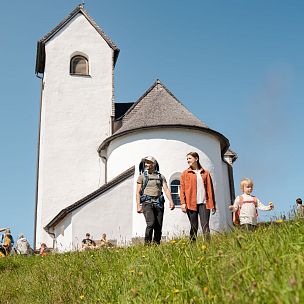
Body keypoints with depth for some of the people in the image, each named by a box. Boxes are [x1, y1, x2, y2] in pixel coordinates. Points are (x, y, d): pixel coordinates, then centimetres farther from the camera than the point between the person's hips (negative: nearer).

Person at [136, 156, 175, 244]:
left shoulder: (161, 177, 14)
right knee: (151, 223, -21)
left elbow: (166, 189, 5)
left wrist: (171, 201, -11)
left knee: (158, 226, 1)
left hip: (158, 203, 3)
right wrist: (138, 206, -6)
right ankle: (147, 243, -11)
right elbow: (138, 192, 5)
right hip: (147, 202, -3)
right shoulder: (142, 176, 9)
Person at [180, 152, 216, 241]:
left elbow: (210, 189, 11)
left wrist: (212, 204, 5)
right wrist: (183, 203, -7)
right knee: (194, 227, 1)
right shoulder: (185, 173, 11)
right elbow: (182, 189, 5)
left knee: (205, 226, -7)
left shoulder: (205, 173, 13)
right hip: (191, 204, 0)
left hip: (204, 203, 0)